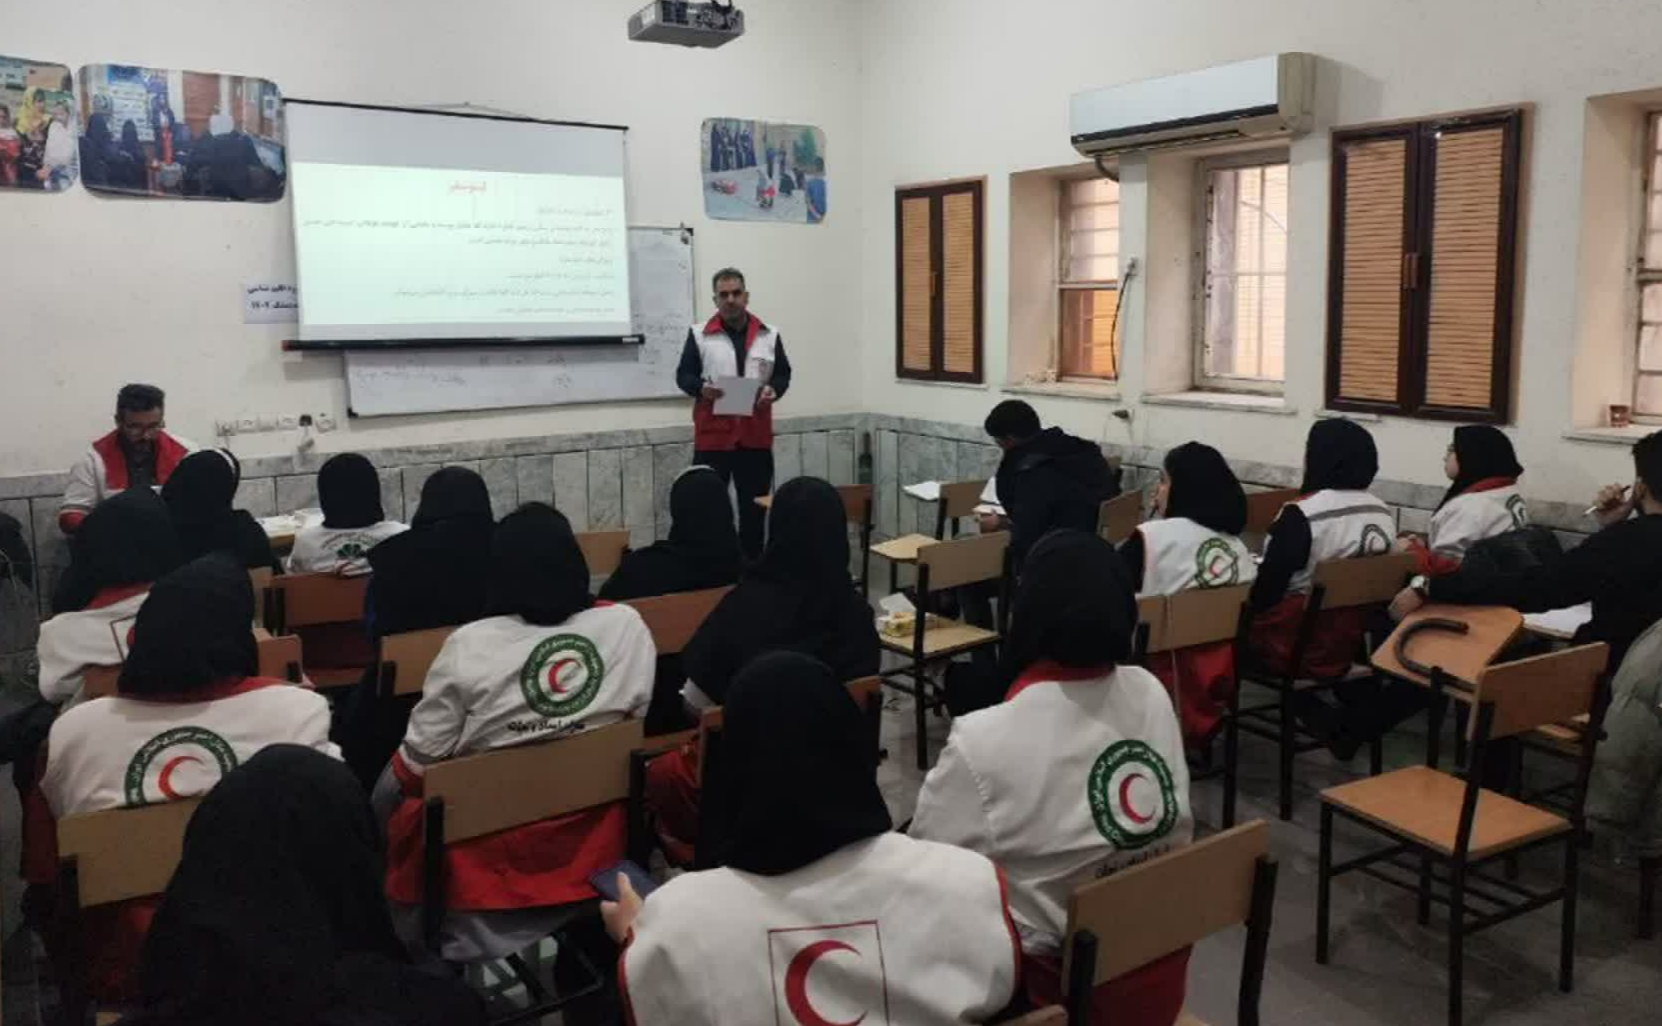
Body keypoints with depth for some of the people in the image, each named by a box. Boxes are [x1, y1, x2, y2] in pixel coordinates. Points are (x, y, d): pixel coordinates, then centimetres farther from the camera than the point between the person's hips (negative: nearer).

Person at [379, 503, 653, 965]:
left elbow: (418, 763, -11)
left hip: (493, 850, -4)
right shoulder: (627, 625, -10)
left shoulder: (469, 645, -18)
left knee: (389, 790, 22)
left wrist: (401, 771, 11)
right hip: (595, 838, 4)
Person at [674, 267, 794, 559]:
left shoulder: (769, 335, 9)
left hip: (755, 436, 2)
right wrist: (702, 387, -20)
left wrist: (773, 390, -11)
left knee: (753, 507, 9)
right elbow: (683, 375, 2)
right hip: (713, 435, -2)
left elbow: (784, 374, 11)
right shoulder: (699, 334, 3)